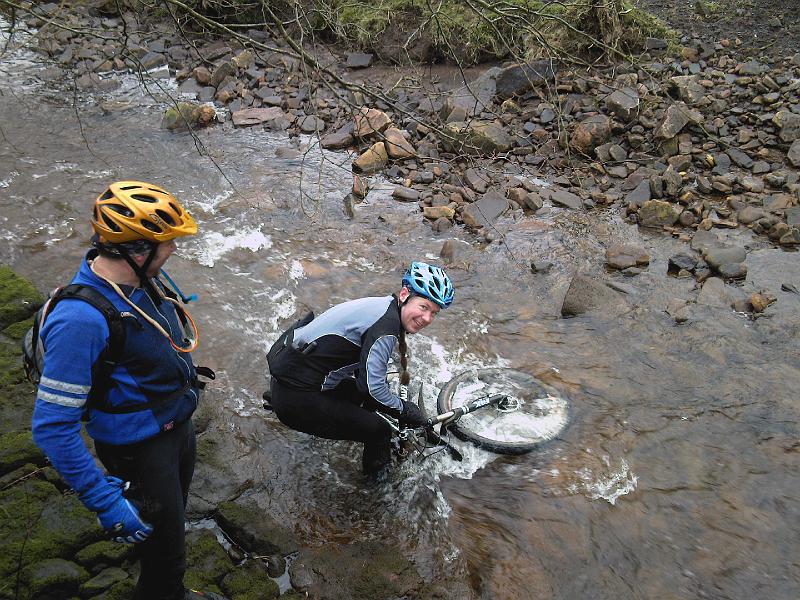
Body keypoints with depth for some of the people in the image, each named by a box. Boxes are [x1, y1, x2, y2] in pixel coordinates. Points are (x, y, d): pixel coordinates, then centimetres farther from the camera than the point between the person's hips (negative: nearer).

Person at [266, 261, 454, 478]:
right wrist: (405, 410, -4)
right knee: (379, 431, -3)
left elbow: (366, 369, 21)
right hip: (296, 399, -10)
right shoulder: (387, 323, -21)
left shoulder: (382, 306, 8)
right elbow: (372, 387, -20)